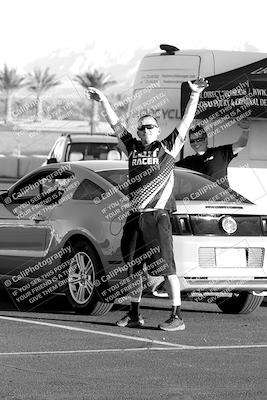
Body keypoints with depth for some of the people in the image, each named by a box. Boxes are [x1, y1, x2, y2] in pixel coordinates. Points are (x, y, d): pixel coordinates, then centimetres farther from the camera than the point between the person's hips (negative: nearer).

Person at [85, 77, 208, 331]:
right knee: (132, 267, 11)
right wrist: (103, 101, 16)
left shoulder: (167, 148, 3)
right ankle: (134, 315, 21)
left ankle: (177, 317, -8)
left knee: (166, 266, -8)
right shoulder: (133, 148, 15)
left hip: (157, 216, -6)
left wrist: (195, 95, -11)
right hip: (134, 215, 6)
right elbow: (115, 125, 19)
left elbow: (186, 122, -3)